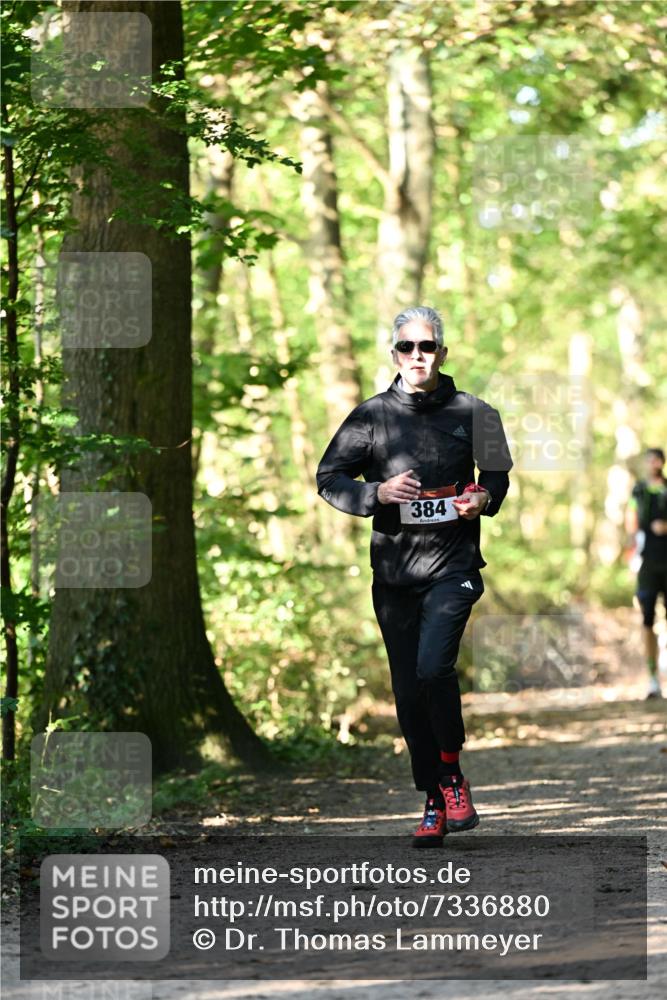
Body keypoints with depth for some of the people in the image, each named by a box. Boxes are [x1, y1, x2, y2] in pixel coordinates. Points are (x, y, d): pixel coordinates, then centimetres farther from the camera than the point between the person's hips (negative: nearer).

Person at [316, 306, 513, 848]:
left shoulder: (470, 412, 4)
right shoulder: (372, 416, 4)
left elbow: (497, 475, 17)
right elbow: (329, 479, 5)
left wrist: (484, 499, -5)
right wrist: (378, 493, -12)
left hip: (452, 564, -2)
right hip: (394, 571, 2)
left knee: (434, 666, -22)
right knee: (409, 691, 4)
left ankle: (451, 771, 3)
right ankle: (435, 804, 15)